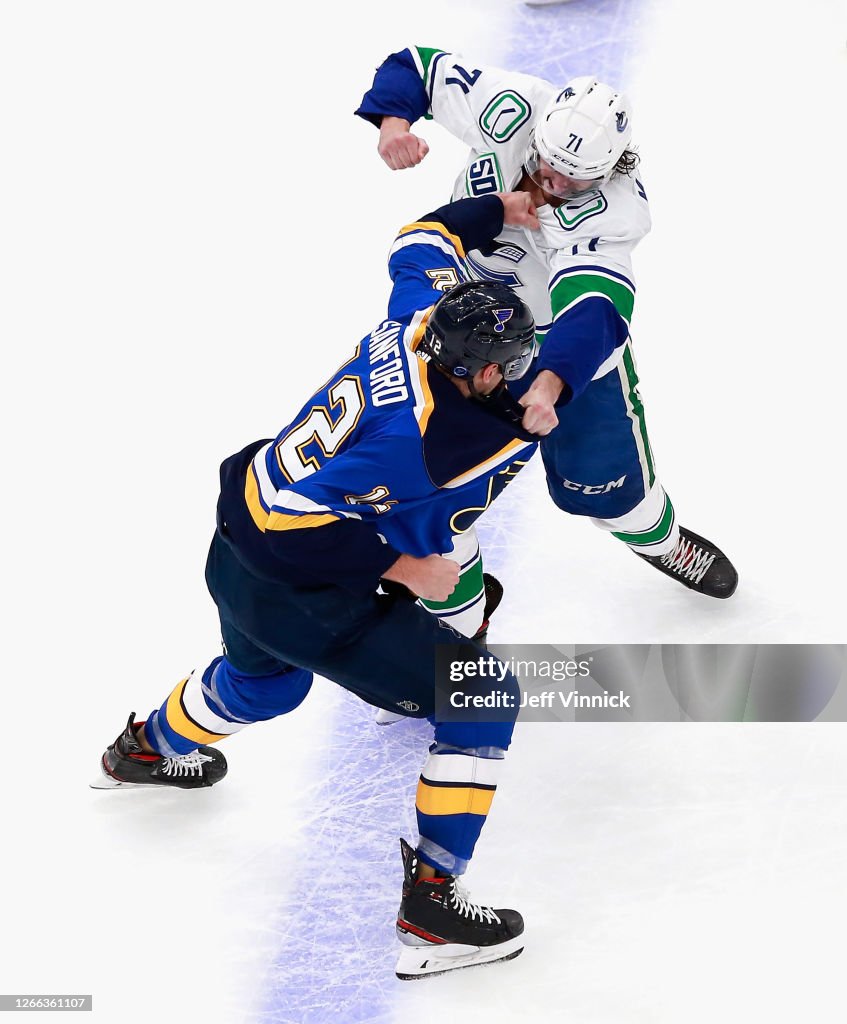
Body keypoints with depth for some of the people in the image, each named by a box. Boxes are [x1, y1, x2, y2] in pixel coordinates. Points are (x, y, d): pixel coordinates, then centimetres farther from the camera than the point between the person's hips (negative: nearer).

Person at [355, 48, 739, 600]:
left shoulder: (616, 212, -32)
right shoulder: (511, 108, -26)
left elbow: (589, 309, -45)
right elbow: (416, 66, -12)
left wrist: (550, 382, -61)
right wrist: (393, 120, -32)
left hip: (578, 338, -2)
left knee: (602, 479, 10)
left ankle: (662, 541, 46)